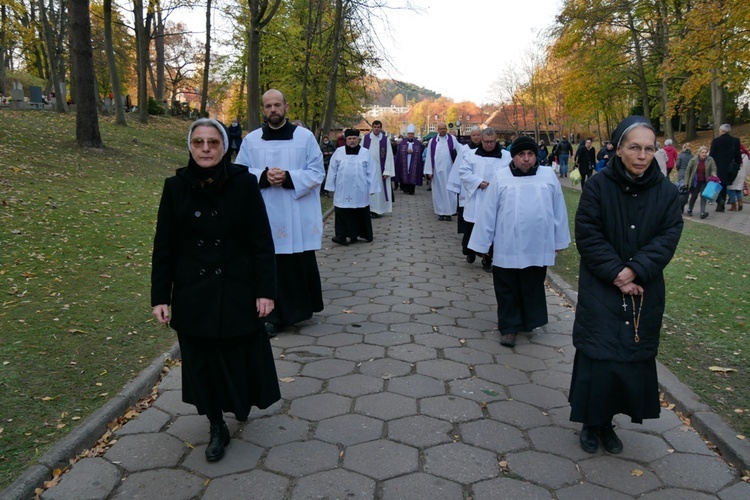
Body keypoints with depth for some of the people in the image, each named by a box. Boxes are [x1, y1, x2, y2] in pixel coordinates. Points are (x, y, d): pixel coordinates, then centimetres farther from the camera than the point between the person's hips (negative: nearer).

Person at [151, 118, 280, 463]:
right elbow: (164, 246, 1)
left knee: (242, 356, 11)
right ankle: (217, 427, 28)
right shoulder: (176, 187, -3)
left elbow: (262, 241, -6)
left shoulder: (244, 183, -8)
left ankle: (242, 403, 44)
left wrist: (265, 290, -10)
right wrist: (160, 297, -2)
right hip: (193, 293, 2)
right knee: (203, 361, 9)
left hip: (237, 290, -1)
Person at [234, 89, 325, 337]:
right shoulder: (251, 140, 6)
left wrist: (289, 177, -17)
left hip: (298, 216, -1)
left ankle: (302, 308, 26)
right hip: (265, 216, 1)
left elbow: (317, 172, -1)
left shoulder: (305, 136, 1)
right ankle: (277, 315, 14)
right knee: (271, 266, 2)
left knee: (301, 265, 5)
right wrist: (263, 176, -14)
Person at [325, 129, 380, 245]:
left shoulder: (366, 153, 2)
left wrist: (372, 188, -2)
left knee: (360, 213, 7)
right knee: (342, 213, -3)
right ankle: (342, 236, -3)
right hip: (343, 190, 1)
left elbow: (371, 172, 1)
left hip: (360, 190, -1)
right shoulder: (338, 152, 4)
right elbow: (332, 171, 7)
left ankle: (364, 234, 18)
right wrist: (331, 186, 5)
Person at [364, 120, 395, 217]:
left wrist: (387, 171, -9)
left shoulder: (385, 139, -2)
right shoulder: (366, 138, 1)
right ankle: (369, 209, 13)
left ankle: (378, 210, 8)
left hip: (380, 169, -1)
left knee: (379, 190, 1)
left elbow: (388, 156, -4)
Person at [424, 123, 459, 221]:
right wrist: (429, 171, -2)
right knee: (438, 191, 5)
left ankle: (448, 212, 9)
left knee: (449, 191, 2)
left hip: (449, 171, -1)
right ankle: (441, 212, 13)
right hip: (437, 171, 1)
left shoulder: (452, 139, 1)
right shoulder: (432, 141, 4)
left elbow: (458, 154, -2)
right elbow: (429, 157, 3)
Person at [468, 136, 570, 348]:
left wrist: (559, 240, 10)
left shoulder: (549, 175, 2)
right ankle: (509, 327, 20)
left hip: (538, 246, 2)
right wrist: (482, 242, -1)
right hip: (507, 247, -1)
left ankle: (529, 321, 33)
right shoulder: (500, 177, -3)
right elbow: (487, 212, -1)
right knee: (507, 289, 7)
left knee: (532, 288, 16)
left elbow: (558, 210, 7)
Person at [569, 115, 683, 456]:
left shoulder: (666, 191, -1)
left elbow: (668, 237, -7)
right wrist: (616, 276, -16)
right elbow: (587, 236, -11)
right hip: (601, 291, -3)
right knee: (598, 357, 0)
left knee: (635, 358, 8)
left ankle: (608, 422, 26)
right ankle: (591, 423, 20)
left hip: (645, 294, 3)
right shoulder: (598, 186, -9)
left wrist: (636, 270, -20)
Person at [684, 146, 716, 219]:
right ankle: (689, 210, 31)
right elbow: (688, 171, -2)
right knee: (694, 196, 11)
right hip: (695, 181, 0)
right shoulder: (693, 160, -9)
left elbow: (713, 169, -3)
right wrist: (686, 182, -3)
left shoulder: (710, 160, -7)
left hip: (705, 182, 0)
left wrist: (713, 175, -26)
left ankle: (702, 212, -17)